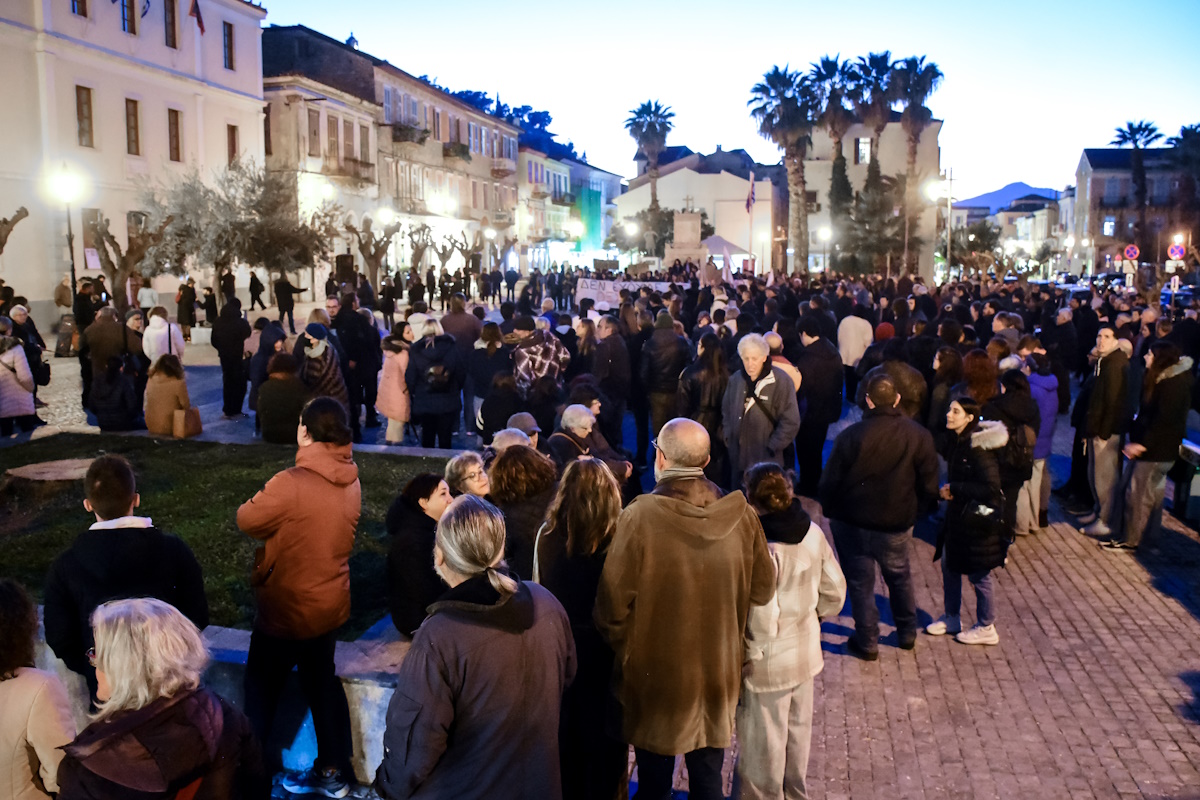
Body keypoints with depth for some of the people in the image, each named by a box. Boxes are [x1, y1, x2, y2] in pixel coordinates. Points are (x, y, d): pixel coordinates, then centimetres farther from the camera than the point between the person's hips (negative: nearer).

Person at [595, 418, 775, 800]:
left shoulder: (639, 516, -23)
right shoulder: (742, 515, -12)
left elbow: (613, 602, -17)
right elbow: (762, 590, -2)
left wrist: (623, 651, 0)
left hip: (656, 673, -3)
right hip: (718, 672, 3)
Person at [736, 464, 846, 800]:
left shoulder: (760, 546, -29)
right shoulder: (812, 532, -8)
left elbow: (762, 617, -27)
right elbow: (835, 590, 2)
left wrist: (749, 655, -12)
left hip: (769, 659, -7)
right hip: (805, 650, 7)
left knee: (764, 738, 13)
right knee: (799, 727, 25)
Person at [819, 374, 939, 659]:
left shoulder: (850, 436, -18)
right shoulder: (919, 436, -10)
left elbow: (830, 482, -12)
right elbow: (929, 486, -3)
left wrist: (829, 511, 5)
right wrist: (912, 512, 13)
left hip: (853, 522, -3)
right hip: (897, 524, 3)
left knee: (860, 581, 12)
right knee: (899, 575, 25)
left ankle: (867, 641, 21)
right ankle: (907, 633, 38)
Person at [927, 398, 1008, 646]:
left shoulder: (979, 448, -23)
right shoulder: (956, 442, 3)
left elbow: (990, 488, -25)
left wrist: (954, 489, -18)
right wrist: (946, 489, 2)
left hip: (977, 519, -9)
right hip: (957, 515, 9)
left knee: (979, 574, 6)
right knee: (949, 565, 18)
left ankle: (986, 628, 23)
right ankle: (952, 618, 36)